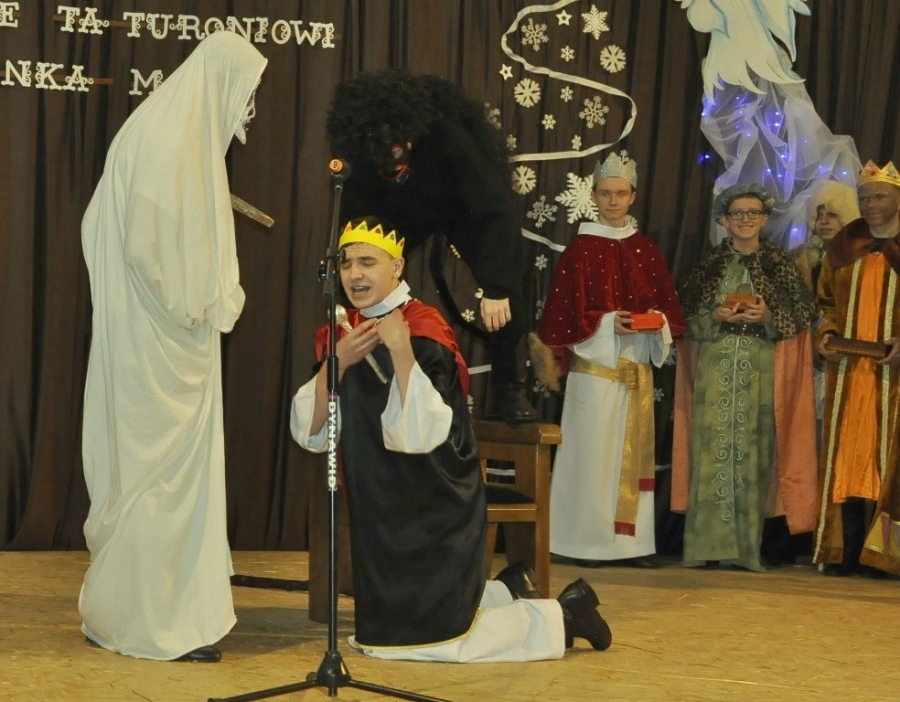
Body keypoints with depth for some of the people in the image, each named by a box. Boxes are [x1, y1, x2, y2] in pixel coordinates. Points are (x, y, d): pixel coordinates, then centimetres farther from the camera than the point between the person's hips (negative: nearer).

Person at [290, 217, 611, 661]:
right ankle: (510, 591, 33)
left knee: (420, 639, -8)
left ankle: (561, 617, 9)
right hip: (380, 510, 7)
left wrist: (400, 350, -34)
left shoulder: (424, 331, -17)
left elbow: (418, 434, -28)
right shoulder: (343, 333, 2)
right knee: (379, 631, 18)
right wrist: (336, 363, -20)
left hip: (435, 512, -7)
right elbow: (311, 434, -6)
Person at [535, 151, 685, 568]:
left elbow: (667, 305, 13)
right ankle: (588, 542, -1)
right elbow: (565, 313, -5)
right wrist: (607, 323, -18)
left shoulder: (646, 251, 11)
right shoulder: (581, 250, -1)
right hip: (595, 365, -4)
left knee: (634, 451, 4)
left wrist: (658, 321, -9)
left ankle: (632, 541, 8)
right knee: (593, 450, -5)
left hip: (637, 367, 4)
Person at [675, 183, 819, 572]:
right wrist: (715, 317, -10)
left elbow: (801, 317, 5)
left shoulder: (781, 265, 8)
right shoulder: (708, 266, 10)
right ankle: (708, 542, -2)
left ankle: (746, 545, 1)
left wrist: (768, 316, -12)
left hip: (760, 370, -1)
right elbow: (689, 319, 9)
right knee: (712, 448, -5)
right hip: (715, 369, 1)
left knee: (752, 449, -4)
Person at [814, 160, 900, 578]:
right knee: (846, 455, 1)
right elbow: (827, 300, 18)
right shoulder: (844, 245, 11)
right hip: (847, 370, 3)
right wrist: (827, 333, 0)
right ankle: (845, 550, 3)